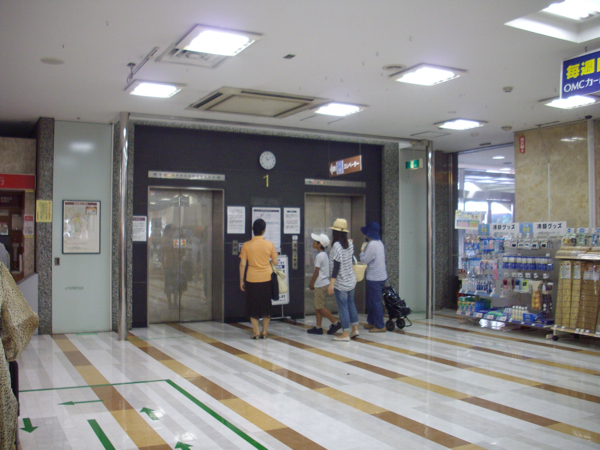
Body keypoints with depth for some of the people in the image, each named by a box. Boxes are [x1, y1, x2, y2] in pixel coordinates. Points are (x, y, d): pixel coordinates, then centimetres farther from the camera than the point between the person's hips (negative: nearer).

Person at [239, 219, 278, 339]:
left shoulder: (246, 245, -5)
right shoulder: (270, 245, -3)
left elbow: (242, 264, -5)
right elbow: (275, 262, 1)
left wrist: (241, 280, 3)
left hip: (252, 280, -1)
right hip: (267, 279, 1)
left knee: (253, 306, 9)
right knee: (266, 306, 13)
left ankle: (256, 332, 8)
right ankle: (264, 331, 16)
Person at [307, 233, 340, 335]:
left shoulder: (319, 256, -17)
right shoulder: (324, 255, 11)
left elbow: (316, 272, -16)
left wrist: (311, 284, -6)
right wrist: (314, 284, 19)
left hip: (320, 285, -10)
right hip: (324, 283, 10)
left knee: (319, 306, -4)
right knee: (317, 306, 11)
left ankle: (335, 322, -1)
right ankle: (318, 327, 13)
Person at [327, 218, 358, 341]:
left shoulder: (336, 245, -19)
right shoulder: (349, 243, 1)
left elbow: (336, 265, -22)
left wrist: (331, 284, -20)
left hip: (341, 282, -7)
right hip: (351, 280, 7)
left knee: (343, 307, 1)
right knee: (351, 304, 18)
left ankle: (345, 334, 8)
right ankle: (355, 329, 25)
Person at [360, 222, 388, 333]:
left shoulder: (372, 245, -19)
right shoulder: (379, 243, 12)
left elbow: (364, 260, -16)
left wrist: (362, 250, -1)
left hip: (375, 278, -10)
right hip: (380, 276, 10)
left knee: (375, 302, -4)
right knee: (370, 301, 19)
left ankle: (380, 326, 1)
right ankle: (371, 322, 29)